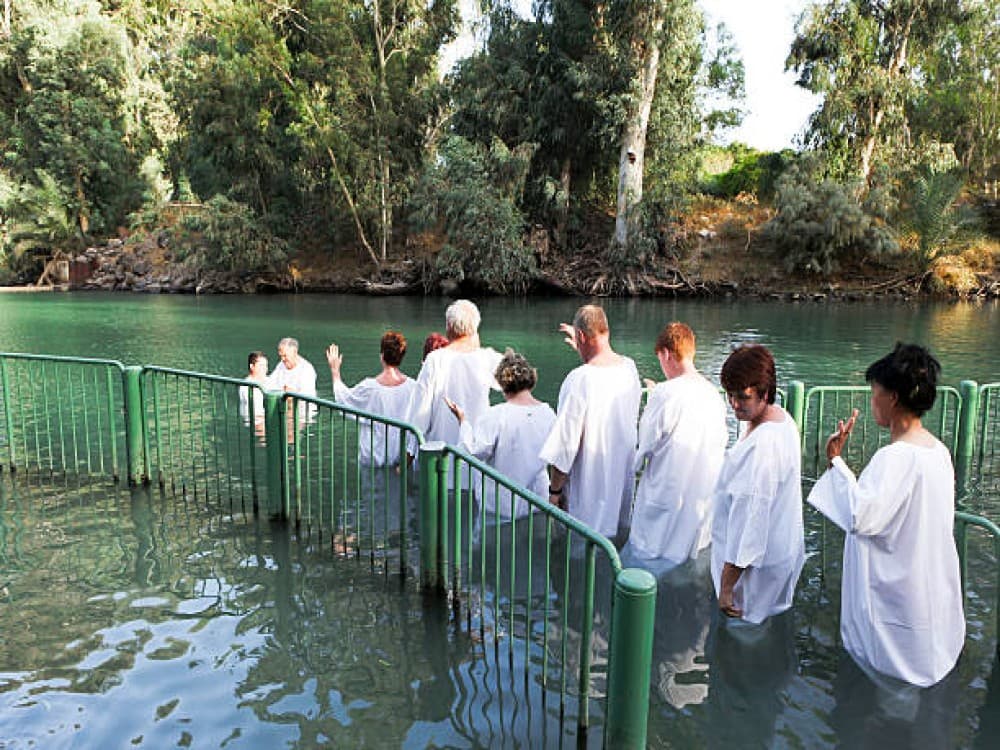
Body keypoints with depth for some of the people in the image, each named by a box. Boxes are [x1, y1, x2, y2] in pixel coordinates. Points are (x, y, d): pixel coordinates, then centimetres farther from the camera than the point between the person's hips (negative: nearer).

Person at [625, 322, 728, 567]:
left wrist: (636, 464, 8)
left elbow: (646, 443, -12)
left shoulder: (665, 394, -20)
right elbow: (722, 442, 10)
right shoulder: (714, 394, 0)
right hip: (705, 491, 6)